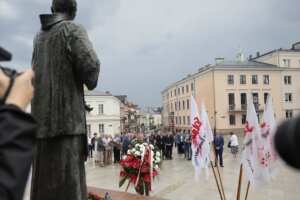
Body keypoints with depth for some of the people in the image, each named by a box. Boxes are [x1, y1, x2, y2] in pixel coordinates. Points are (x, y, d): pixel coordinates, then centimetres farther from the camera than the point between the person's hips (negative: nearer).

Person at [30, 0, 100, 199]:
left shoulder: (39, 36, 21)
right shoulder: (73, 29, 0)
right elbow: (90, 64, -14)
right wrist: (90, 83, 6)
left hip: (42, 117, 7)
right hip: (66, 114, -7)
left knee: (44, 181, 10)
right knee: (67, 180, -7)